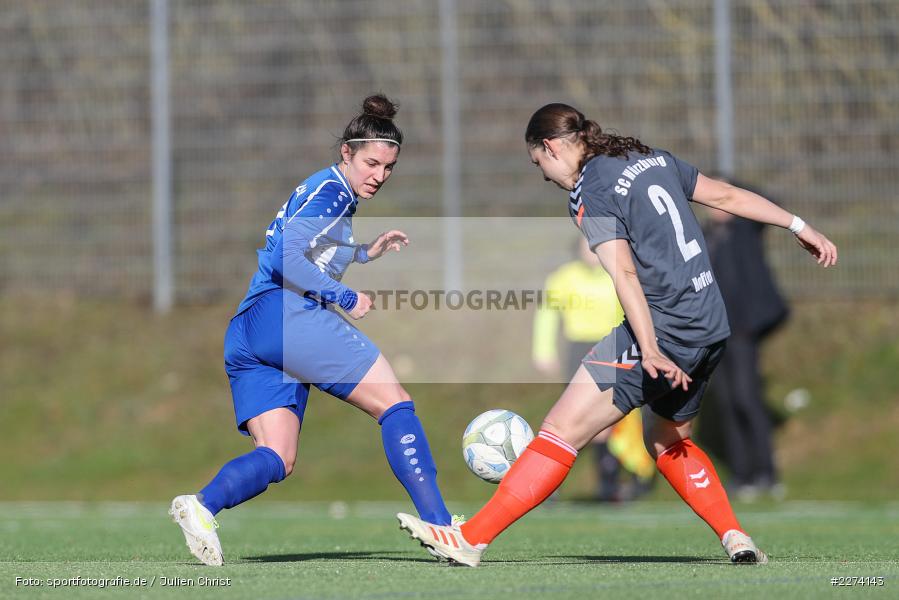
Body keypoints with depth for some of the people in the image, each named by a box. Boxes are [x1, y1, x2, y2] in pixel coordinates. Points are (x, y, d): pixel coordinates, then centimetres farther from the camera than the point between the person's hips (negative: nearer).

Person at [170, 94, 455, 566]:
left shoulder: (335, 194, 27)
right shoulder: (330, 189, -3)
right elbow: (287, 257, -15)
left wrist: (365, 254, 27)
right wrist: (345, 298, -11)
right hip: (286, 314, -10)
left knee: (276, 459, -1)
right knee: (395, 403, -6)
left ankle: (202, 505, -27)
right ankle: (438, 523, -13)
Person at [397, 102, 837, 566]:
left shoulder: (590, 193, -9)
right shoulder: (654, 159, 15)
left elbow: (624, 274, -20)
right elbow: (728, 196, 20)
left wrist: (650, 350, -28)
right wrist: (800, 227, 29)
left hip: (660, 331, -8)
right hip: (710, 330, 8)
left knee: (562, 430, -9)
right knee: (668, 441, 27)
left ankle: (472, 538, -12)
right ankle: (737, 540, 19)